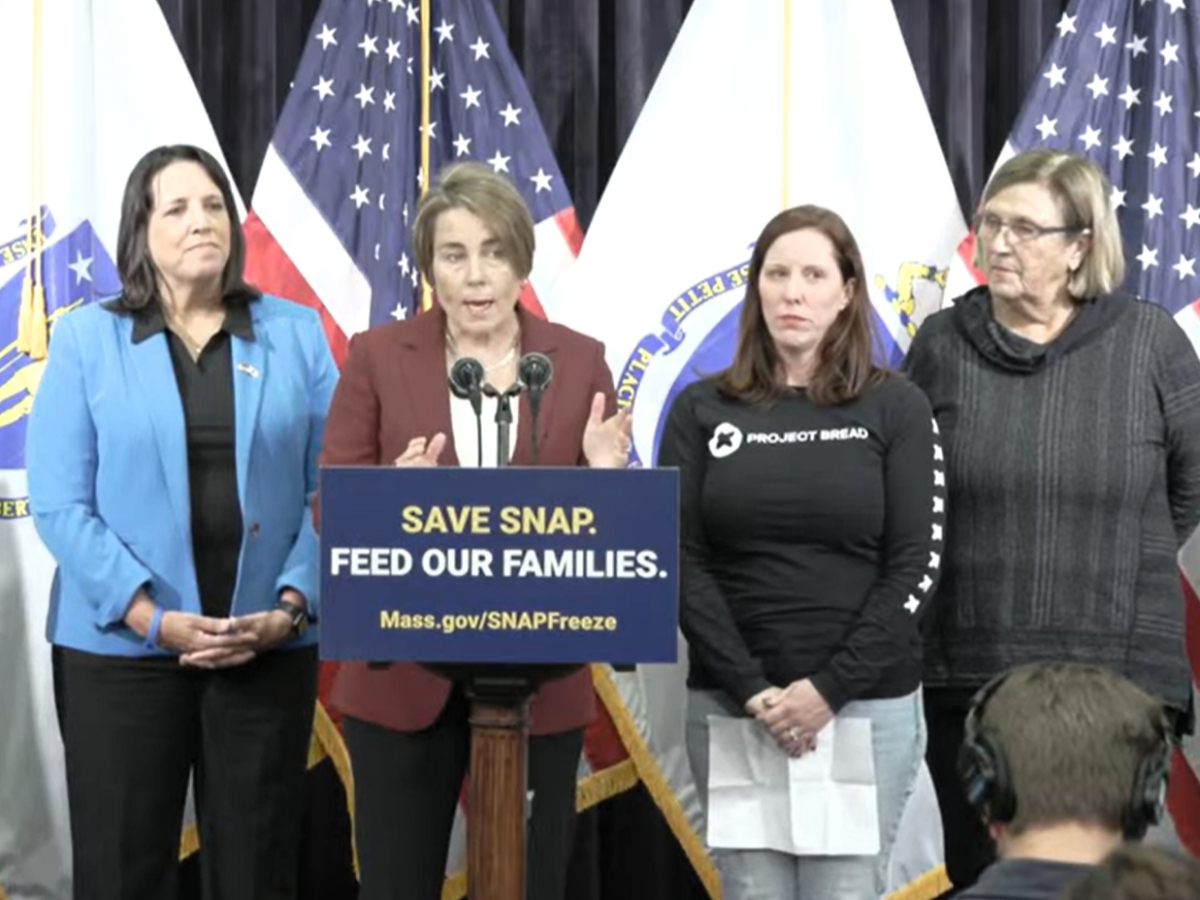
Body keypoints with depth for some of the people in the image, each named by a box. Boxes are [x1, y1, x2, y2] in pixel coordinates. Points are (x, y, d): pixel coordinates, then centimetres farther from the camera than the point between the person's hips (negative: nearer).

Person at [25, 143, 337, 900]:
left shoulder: (296, 334, 6)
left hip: (270, 650, 1)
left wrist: (291, 608, -11)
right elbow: (59, 505, -5)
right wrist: (152, 617, -14)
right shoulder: (87, 339, 1)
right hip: (121, 648, -1)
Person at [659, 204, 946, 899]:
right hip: (730, 701, 1)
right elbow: (682, 562, 0)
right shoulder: (702, 410, 5)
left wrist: (830, 688, -12)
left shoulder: (896, 408, 2)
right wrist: (750, 689, -11)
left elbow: (916, 564, -3)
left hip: (868, 701, -1)